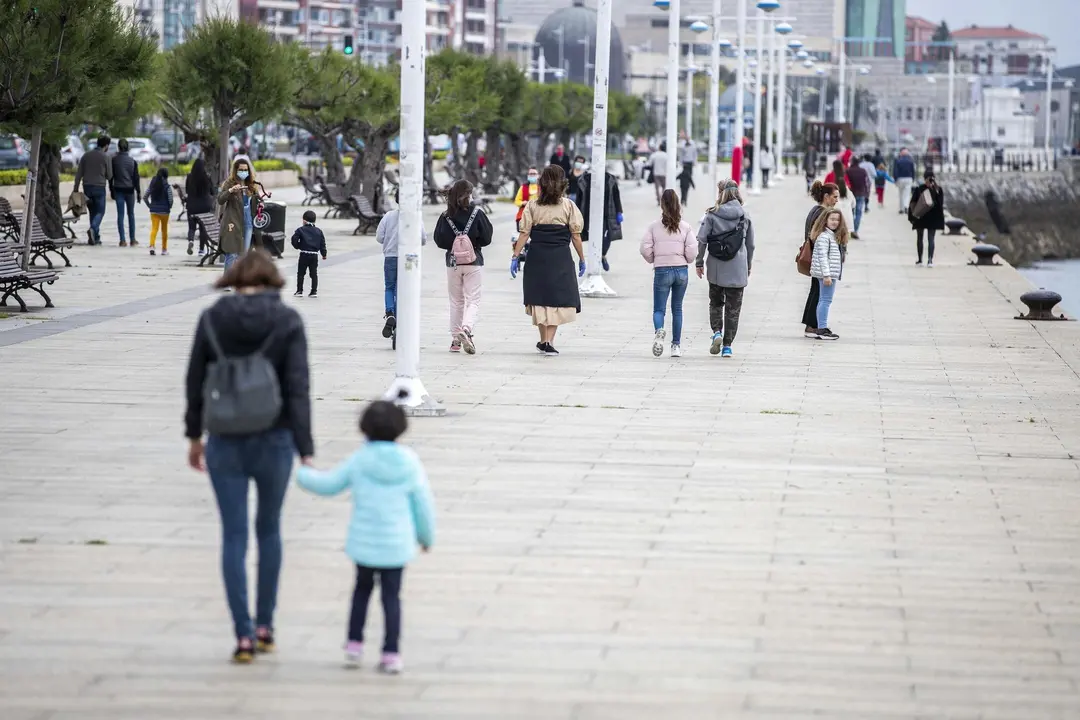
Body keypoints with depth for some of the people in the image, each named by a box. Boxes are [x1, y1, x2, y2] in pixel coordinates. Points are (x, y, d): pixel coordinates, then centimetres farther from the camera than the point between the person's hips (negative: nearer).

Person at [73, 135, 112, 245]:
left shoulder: (86, 155, 6)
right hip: (99, 187, -4)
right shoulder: (105, 158, -6)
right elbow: (109, 176, -1)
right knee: (100, 212, 3)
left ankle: (96, 237, 10)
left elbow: (79, 173, 4)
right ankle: (93, 229, -24)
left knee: (93, 211, 12)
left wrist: (76, 188, 7)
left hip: (87, 187, 4)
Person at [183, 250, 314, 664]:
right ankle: (264, 625, 24)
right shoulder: (287, 321, -7)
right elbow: (298, 389, -12)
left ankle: (244, 634, 0)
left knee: (234, 536, 5)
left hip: (226, 442, 0)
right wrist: (305, 452, -12)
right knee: (269, 530, 18)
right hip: (274, 441, 0)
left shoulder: (212, 318, -2)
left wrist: (194, 435, 17)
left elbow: (195, 381, 3)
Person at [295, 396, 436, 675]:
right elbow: (423, 503, -3)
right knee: (391, 596, 6)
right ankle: (391, 653, 1)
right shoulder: (409, 462, -8)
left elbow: (328, 484, 6)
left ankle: (354, 645, 20)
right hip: (396, 545, -1)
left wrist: (304, 475, 26)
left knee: (362, 588, 21)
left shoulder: (358, 461, -7)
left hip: (363, 543, 1)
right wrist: (426, 535, 13)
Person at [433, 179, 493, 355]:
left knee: (456, 301, 15)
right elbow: (486, 238, -5)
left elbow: (439, 240, -2)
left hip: (452, 263, 2)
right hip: (474, 262, -2)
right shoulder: (477, 213, -8)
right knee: (473, 301, 0)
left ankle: (455, 340, 16)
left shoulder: (446, 216, -3)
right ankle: (467, 329, -26)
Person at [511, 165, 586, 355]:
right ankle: (549, 341, -7)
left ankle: (543, 341, 22)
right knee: (558, 299, 4)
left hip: (537, 257, 2)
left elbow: (524, 233, -2)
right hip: (560, 257, -2)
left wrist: (516, 257, 3)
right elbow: (575, 235, 0)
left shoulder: (533, 206, 2)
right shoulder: (568, 206, 0)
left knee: (539, 299, 14)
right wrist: (581, 259, 8)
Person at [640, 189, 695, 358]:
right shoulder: (686, 227, -3)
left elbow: (645, 249, -7)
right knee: (677, 309, 14)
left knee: (659, 309, 3)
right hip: (681, 271, 2)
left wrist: (653, 260, 13)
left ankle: (658, 331, -29)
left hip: (662, 271, -2)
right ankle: (676, 345, 15)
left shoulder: (654, 227, -5)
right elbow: (692, 252, -7)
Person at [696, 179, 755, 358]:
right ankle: (727, 345, 5)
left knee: (715, 303, 18)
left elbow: (702, 239, -7)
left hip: (716, 269, -1)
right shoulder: (745, 217, 0)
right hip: (738, 269, 1)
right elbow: (750, 245, 6)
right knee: (733, 308, 7)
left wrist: (699, 262, 4)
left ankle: (717, 332, -4)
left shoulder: (712, 215, -5)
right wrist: (748, 267, 18)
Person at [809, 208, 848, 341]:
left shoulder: (834, 236, 17)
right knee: (826, 300, -10)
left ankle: (822, 328, 18)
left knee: (823, 300, 13)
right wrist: (826, 275, -23)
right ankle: (822, 330, -11)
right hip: (826, 274, -10)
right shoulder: (824, 236, -14)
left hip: (831, 274, 10)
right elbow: (822, 256, -19)